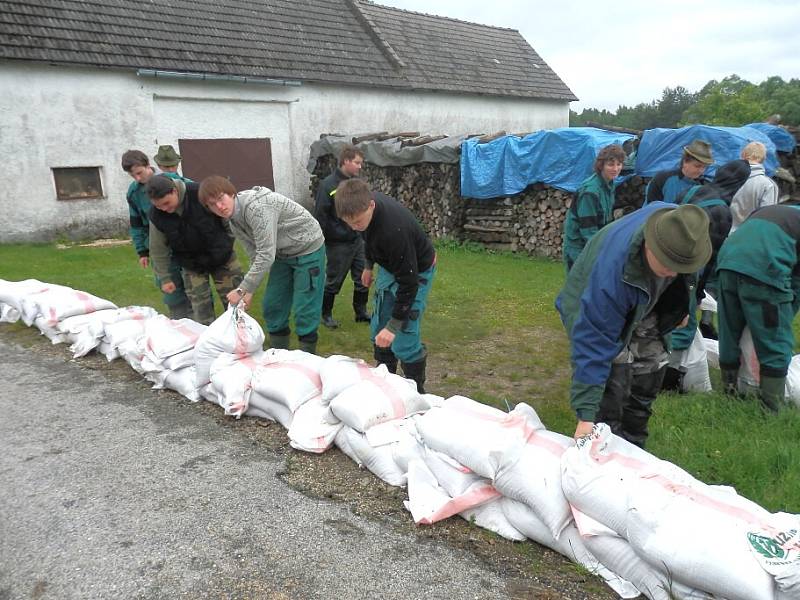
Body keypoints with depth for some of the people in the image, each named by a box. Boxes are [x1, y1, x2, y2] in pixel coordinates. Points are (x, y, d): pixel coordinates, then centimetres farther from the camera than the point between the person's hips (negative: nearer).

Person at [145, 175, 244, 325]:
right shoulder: (156, 216, -14)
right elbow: (158, 250, -1)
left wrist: (228, 246, -4)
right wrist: (164, 278, 2)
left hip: (221, 257, -1)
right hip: (191, 265, 2)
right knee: (201, 309, -4)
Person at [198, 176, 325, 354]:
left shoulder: (256, 207, -30)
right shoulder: (233, 221, -2)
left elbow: (266, 255, -31)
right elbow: (255, 256, 1)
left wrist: (243, 289, -26)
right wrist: (249, 291, -8)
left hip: (308, 249, -8)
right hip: (282, 254, 9)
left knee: (304, 307, -6)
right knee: (271, 305, 10)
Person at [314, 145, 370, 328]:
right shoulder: (328, 185, -13)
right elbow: (320, 215, -14)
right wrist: (330, 238, -13)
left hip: (358, 240, 6)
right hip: (338, 244, -6)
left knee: (363, 279, 12)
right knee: (333, 281, 6)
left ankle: (361, 313, 28)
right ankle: (326, 314, 24)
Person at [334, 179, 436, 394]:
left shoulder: (394, 229, -40)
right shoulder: (365, 202, -17)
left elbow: (408, 283, -33)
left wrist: (393, 326, -31)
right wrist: (368, 266, 17)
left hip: (417, 271, -8)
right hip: (390, 266, 8)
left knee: (404, 339, -10)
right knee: (378, 330, 11)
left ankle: (416, 390, 10)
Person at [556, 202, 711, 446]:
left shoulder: (679, 223, -26)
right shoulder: (611, 268, -44)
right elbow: (593, 341, -41)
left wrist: (680, 309, 12)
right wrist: (586, 415, -40)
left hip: (642, 308, 6)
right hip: (592, 305, -6)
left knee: (649, 376, 6)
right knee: (615, 378, -19)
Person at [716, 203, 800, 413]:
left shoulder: (767, 211, 34)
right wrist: (783, 321, 17)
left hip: (727, 261, 6)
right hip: (764, 268, -6)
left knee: (729, 339, 17)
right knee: (777, 346, 6)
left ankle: (729, 395, 32)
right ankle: (771, 411, 10)